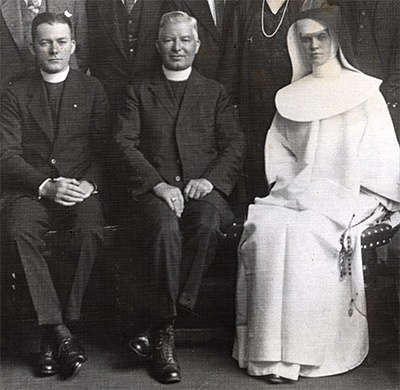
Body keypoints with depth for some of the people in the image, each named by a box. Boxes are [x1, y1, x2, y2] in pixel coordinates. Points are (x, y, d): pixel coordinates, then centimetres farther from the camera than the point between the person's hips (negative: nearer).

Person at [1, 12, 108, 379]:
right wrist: (45, 185, -16)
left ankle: (53, 334, -21)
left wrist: (88, 184, -12)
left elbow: (104, 150, 8)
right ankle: (59, 333, -27)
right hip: (30, 189, 0)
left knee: (89, 230, -33)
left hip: (81, 188, 0)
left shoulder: (92, 90, 14)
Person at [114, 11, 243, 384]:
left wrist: (210, 178, -10)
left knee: (207, 226, -33)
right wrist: (159, 184, -13)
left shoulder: (215, 93, 20)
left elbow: (234, 146, 11)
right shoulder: (138, 91, 15)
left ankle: (156, 321, -23)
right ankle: (163, 335, -23)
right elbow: (125, 144, 2)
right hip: (153, 189, -1)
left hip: (202, 187, 1)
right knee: (165, 229, -34)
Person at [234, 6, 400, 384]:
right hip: (298, 192, 3)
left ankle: (301, 351, -26)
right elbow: (278, 153, 18)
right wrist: (292, 188, 2)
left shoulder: (364, 92, 8)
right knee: (263, 227, -27)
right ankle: (271, 350, -26)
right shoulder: (290, 98, 18)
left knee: (302, 231, -32)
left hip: (347, 195, -3)